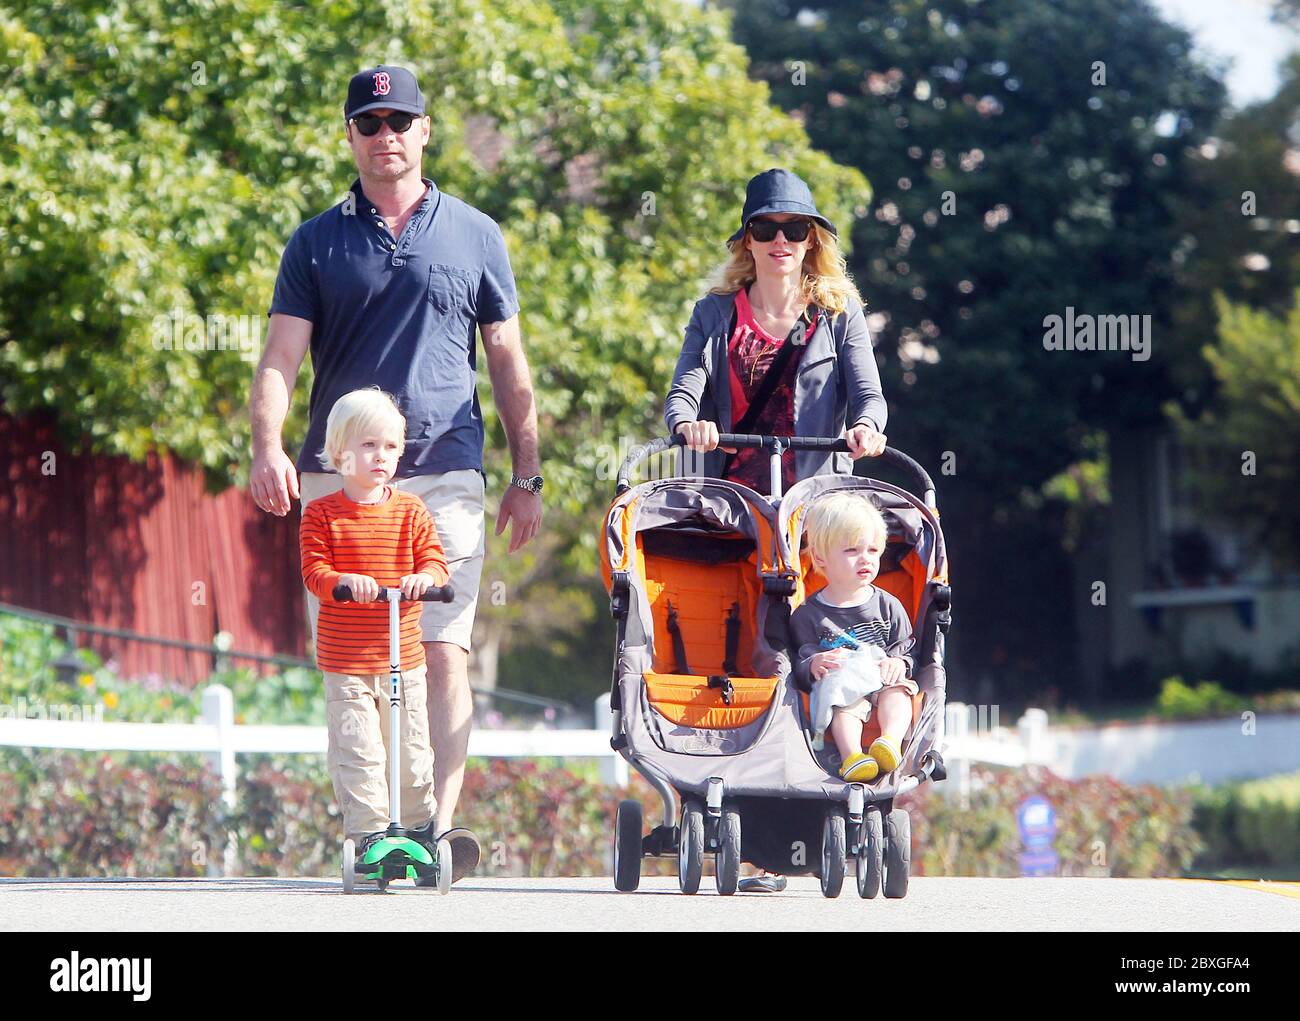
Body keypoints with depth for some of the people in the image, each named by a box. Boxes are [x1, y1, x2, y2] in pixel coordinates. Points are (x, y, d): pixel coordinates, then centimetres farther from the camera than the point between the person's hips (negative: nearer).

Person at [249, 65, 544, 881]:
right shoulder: (318, 242, 10)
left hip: (445, 475, -1)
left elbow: (508, 362, 14)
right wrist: (268, 446, -17)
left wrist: (528, 476, 9)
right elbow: (281, 356, 1)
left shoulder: (475, 236, 11)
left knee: (444, 654, -11)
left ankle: (440, 824, -14)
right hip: (338, 477, 1)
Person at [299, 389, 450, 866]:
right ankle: (369, 832, 0)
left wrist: (425, 576, -23)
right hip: (344, 663, -2)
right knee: (357, 750, -7)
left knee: (412, 747, 7)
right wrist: (343, 580, -29)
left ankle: (420, 826, 25)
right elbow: (313, 571, -8)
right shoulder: (321, 514, -1)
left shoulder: (410, 511, 6)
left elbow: (434, 558, 0)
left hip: (403, 658, 2)